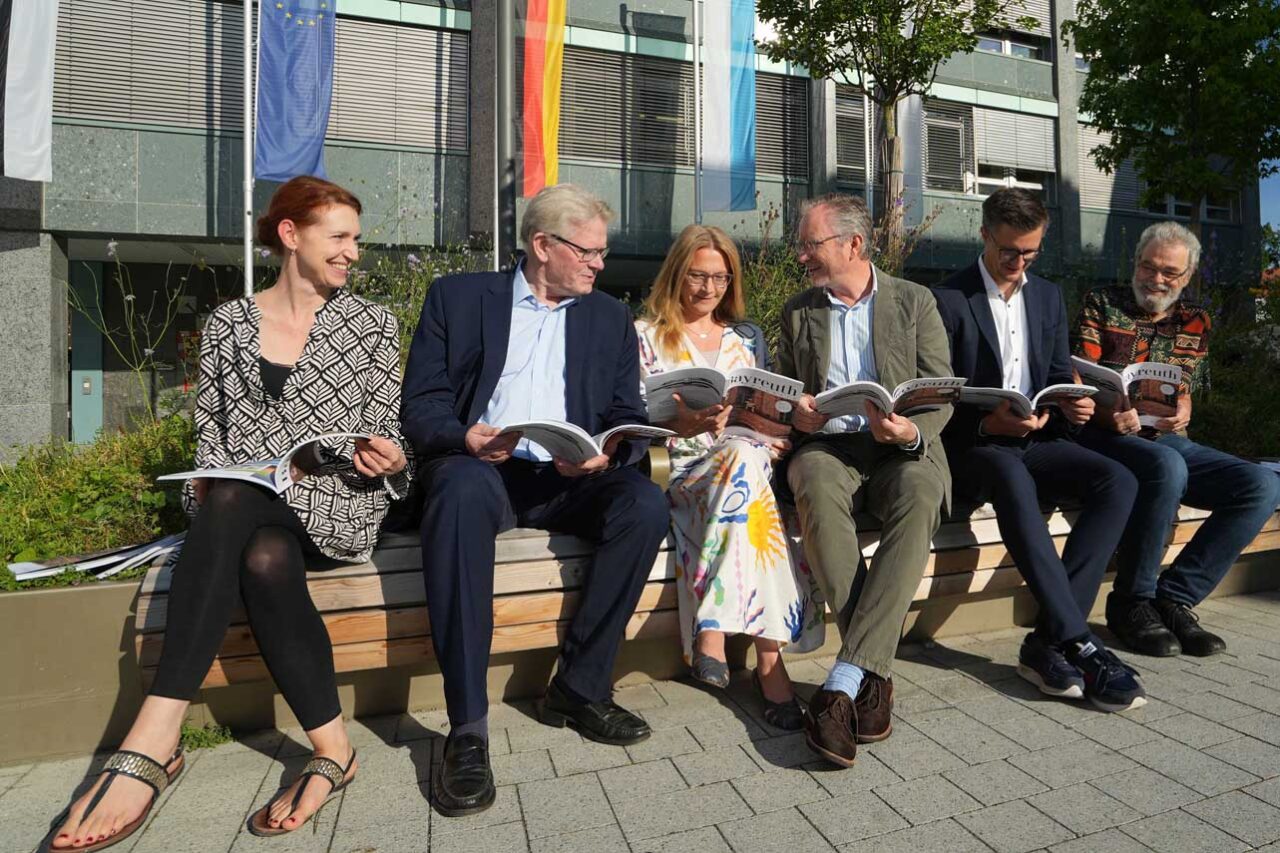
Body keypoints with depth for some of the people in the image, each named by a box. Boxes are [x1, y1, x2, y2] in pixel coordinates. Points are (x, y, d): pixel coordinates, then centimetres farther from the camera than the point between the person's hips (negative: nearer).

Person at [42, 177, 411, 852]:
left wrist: (387, 458, -15)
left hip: (336, 501, -1)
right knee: (264, 561, -32)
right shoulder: (227, 323, 12)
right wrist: (206, 482, -5)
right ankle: (331, 750, -24)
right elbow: (210, 430, 14)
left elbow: (388, 435, 6)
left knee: (264, 561, -33)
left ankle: (151, 744, -25)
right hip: (239, 504, 2)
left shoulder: (371, 322, 8)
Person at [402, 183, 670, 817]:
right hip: (480, 468, -2)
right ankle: (467, 727, -25)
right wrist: (464, 437, -20)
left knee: (645, 503, -26)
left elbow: (629, 419, 8)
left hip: (567, 480, 3)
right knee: (461, 490, -36)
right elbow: (421, 404, 2)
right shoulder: (458, 296, 10)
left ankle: (578, 689, -9)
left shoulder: (610, 317, 17)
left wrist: (607, 452, -15)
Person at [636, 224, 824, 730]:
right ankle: (768, 659, -36)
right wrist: (681, 423, -21)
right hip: (680, 468, -3)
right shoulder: (646, 335, 10)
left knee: (745, 457, -36)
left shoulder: (748, 337, 22)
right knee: (743, 458, -37)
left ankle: (714, 629, -35)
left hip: (748, 459, 3)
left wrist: (779, 440, -4)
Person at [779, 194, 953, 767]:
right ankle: (874, 673, -28)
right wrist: (794, 413, -8)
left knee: (920, 497, -36)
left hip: (901, 447, 0)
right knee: (816, 488, -36)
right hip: (827, 444, 1)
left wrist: (911, 432, -18)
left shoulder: (914, 301, 10)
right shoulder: (797, 312, 16)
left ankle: (843, 680, -34)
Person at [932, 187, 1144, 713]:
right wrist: (987, 423, -24)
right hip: (971, 446, -6)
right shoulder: (947, 300, -3)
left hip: (1036, 440, 6)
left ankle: (1049, 642, -21)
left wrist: (1072, 406, -5)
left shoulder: (1047, 296, 17)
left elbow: (1059, 377, 19)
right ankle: (1078, 644, -31)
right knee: (1013, 480, -38)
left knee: (1118, 482, -21)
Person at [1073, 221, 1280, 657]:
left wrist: (1181, 412, -15)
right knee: (1167, 467, -37)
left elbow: (1184, 392, 11)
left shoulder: (1195, 321, 18)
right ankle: (1131, 603, -19)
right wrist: (1109, 413, -25)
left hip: (1170, 441, 5)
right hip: (1106, 437, -5)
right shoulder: (1101, 304, 6)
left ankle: (1174, 597, -11)